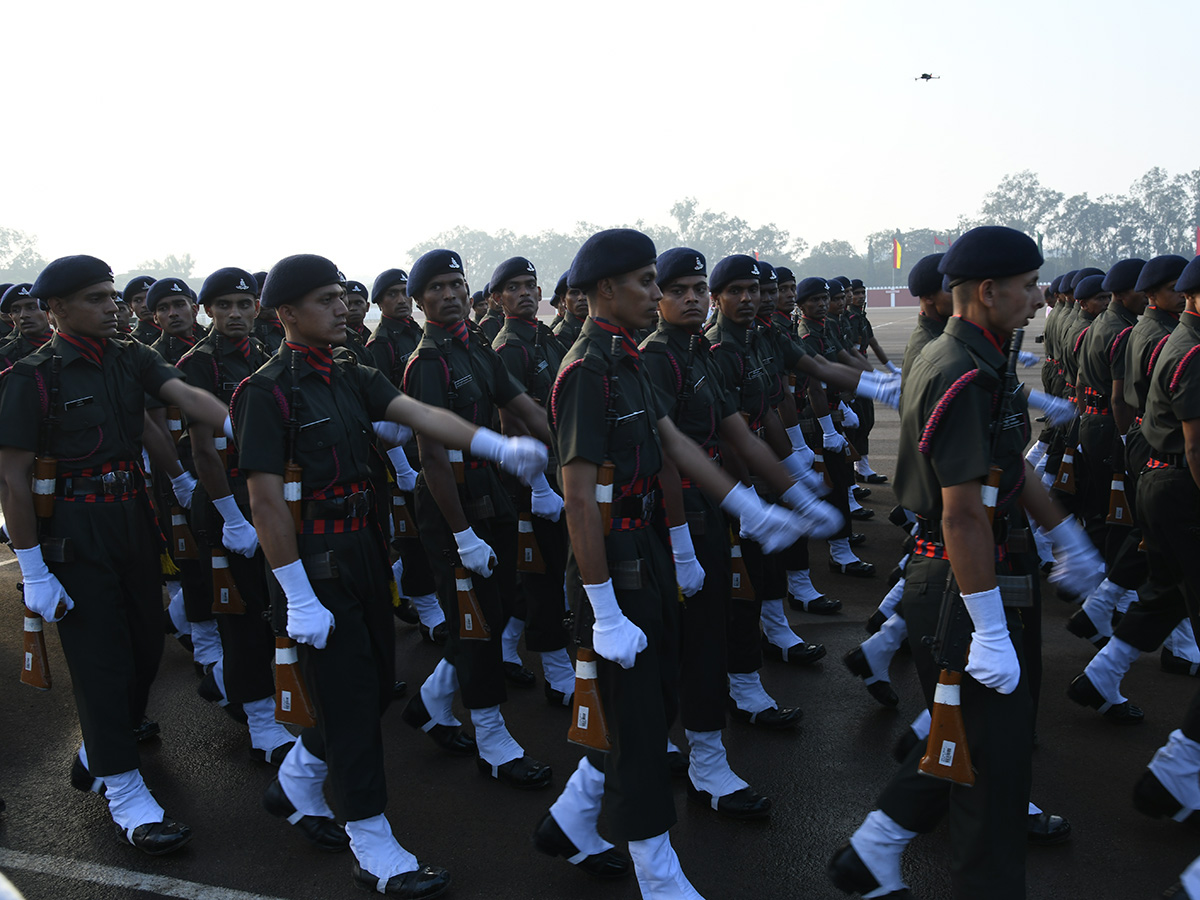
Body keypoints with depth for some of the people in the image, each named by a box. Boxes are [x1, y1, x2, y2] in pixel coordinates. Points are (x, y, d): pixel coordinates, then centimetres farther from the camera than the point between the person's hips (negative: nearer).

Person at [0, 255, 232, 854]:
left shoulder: (133, 360, 6)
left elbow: (186, 397, -11)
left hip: (135, 520, 6)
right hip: (75, 532, -6)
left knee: (146, 644, 13)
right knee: (100, 659, 0)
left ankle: (98, 751, 37)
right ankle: (124, 795, 12)